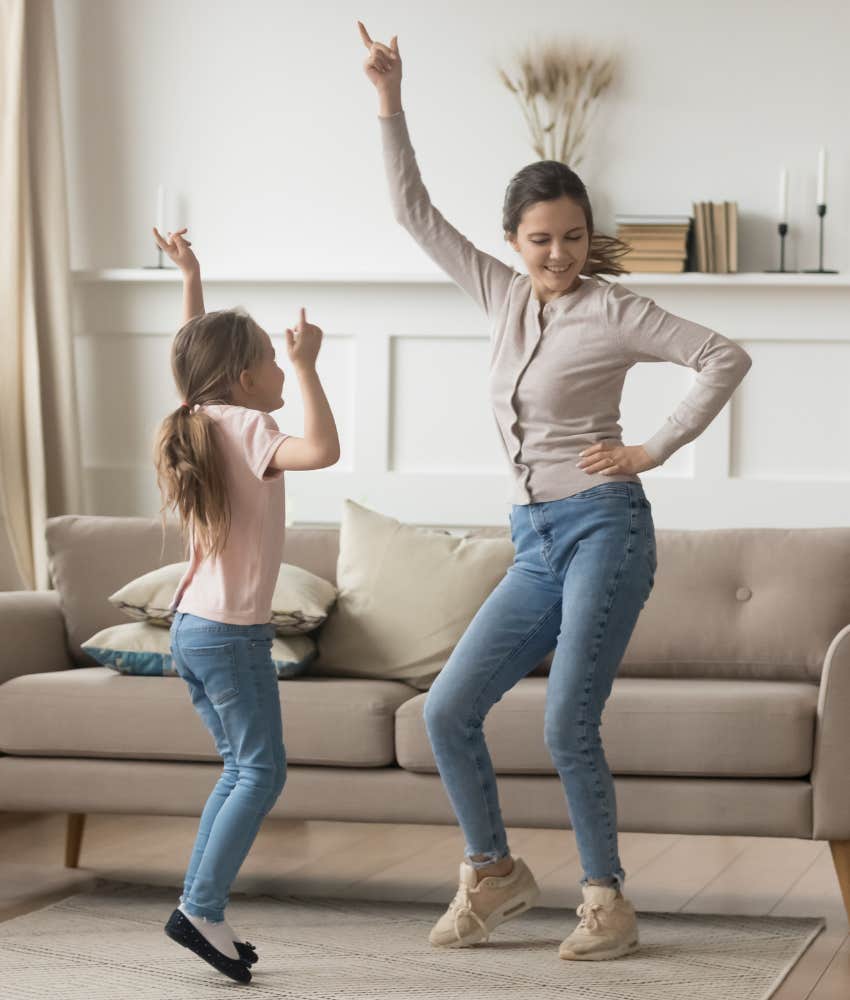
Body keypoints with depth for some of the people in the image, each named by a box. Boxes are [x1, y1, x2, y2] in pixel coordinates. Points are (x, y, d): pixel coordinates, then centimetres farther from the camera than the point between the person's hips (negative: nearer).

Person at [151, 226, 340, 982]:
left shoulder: (199, 422, 8)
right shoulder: (248, 429, -15)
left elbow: (196, 354, 28)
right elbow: (322, 449, -33)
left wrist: (191, 278, 29)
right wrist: (307, 366, -25)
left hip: (194, 628, 9)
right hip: (234, 634, -9)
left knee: (241, 770, 14)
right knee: (263, 771, -5)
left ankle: (199, 906, 12)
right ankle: (202, 909, -12)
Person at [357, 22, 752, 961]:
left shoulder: (613, 312, -4)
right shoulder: (504, 297, 12)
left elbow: (725, 357, -8)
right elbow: (414, 210, 13)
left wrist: (656, 448, -10)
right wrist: (389, 101, 8)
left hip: (601, 528, -6)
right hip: (535, 546, 6)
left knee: (567, 728, -11)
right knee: (447, 710, 0)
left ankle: (607, 903, 2)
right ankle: (494, 872, 17)